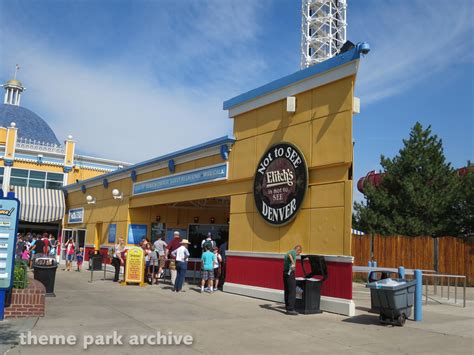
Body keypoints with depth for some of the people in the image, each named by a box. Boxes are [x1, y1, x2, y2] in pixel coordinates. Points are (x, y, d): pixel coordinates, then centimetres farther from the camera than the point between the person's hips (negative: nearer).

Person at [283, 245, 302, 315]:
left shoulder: (287, 254, 24)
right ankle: (290, 309, -7)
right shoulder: (293, 252, -4)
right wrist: (293, 263, -37)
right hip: (290, 273, -9)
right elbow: (289, 255, -30)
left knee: (287, 291, 11)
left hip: (285, 273, 9)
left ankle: (288, 308, 15)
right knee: (292, 292, -7)